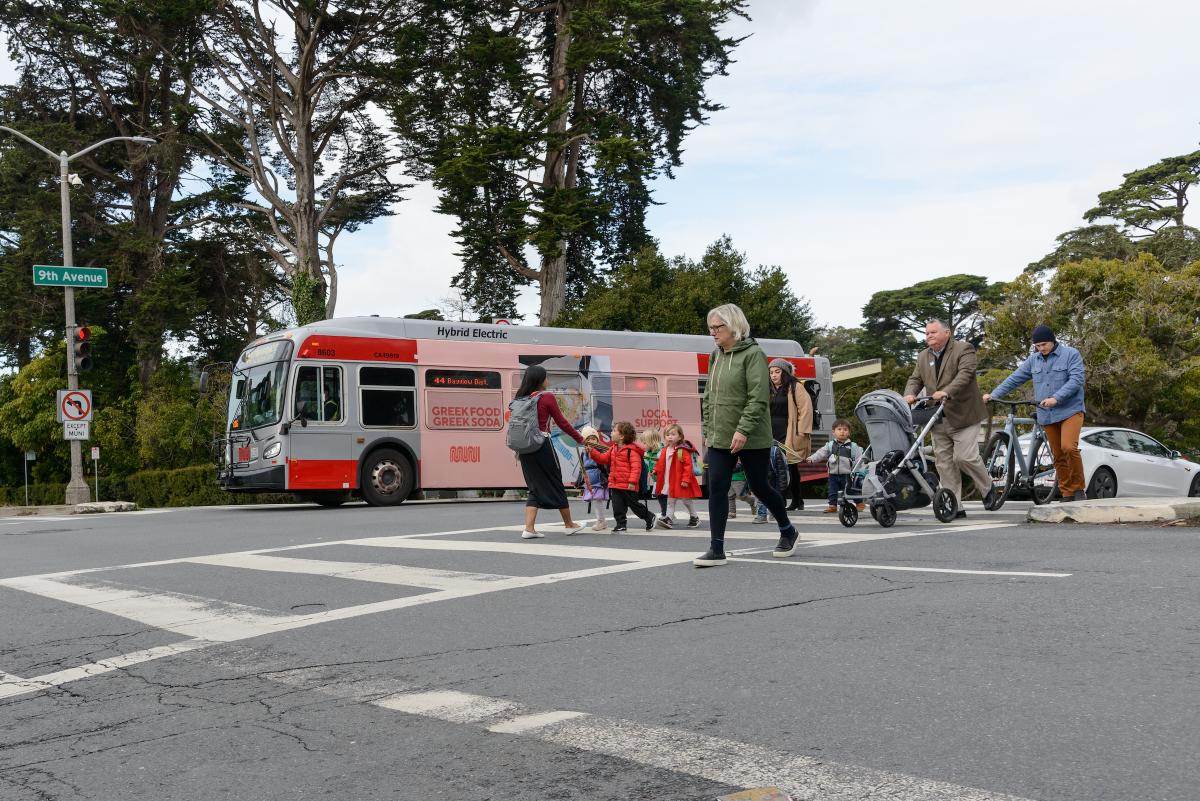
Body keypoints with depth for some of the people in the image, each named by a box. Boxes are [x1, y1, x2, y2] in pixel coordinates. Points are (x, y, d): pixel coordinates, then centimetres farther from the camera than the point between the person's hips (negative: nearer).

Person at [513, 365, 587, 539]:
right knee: (555, 484, 8)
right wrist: (580, 439, 7)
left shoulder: (521, 399, 8)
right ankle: (569, 524, 21)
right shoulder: (547, 397, -7)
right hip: (543, 446, -5)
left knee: (535, 487, 12)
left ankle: (529, 529, 2)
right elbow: (562, 423, -3)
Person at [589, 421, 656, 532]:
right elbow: (603, 458, 16)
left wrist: (632, 482, -26)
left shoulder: (631, 450, -16)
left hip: (628, 486, -7)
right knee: (617, 506, 3)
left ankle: (650, 517, 24)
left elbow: (636, 467, -21)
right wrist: (592, 451, 5)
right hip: (615, 485, 7)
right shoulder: (613, 449, 11)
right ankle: (621, 524, 12)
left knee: (634, 504, 4)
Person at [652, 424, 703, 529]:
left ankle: (694, 517, 24)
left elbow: (688, 465, -22)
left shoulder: (683, 450, -19)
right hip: (669, 481, 6)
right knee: (671, 500, 10)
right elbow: (661, 463, 15)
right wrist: (656, 470, 0)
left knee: (686, 500, 7)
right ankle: (669, 518, 11)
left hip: (680, 481, -6)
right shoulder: (665, 450, 4)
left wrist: (686, 479, -24)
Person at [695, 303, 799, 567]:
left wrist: (743, 429, -25)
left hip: (751, 438, -6)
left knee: (759, 487, 7)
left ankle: (787, 531, 31)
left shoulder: (753, 355, -11)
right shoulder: (716, 357, 12)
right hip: (719, 437, 6)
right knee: (716, 490, -3)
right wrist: (708, 427, 13)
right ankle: (716, 549, -1)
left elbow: (758, 398, -19)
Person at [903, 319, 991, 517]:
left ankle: (987, 490, 14)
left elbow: (965, 374, -19)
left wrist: (946, 392, -34)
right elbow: (915, 379, 11)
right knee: (944, 462, 3)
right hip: (938, 419, 6)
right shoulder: (923, 357, 15)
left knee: (965, 456, -12)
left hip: (963, 416, -6)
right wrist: (909, 394, -12)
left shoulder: (964, 349, -5)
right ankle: (955, 507, 8)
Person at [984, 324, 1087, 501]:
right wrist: (993, 395, 1)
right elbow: (1014, 379, 11)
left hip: (1070, 410, -5)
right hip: (1046, 415, 5)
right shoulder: (1033, 360, 12)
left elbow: (1076, 380, -14)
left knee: (1069, 447, -22)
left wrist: (1056, 398, -25)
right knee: (1058, 456, 6)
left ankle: (1078, 489, -8)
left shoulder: (1071, 354, -3)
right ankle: (1067, 495, 13)